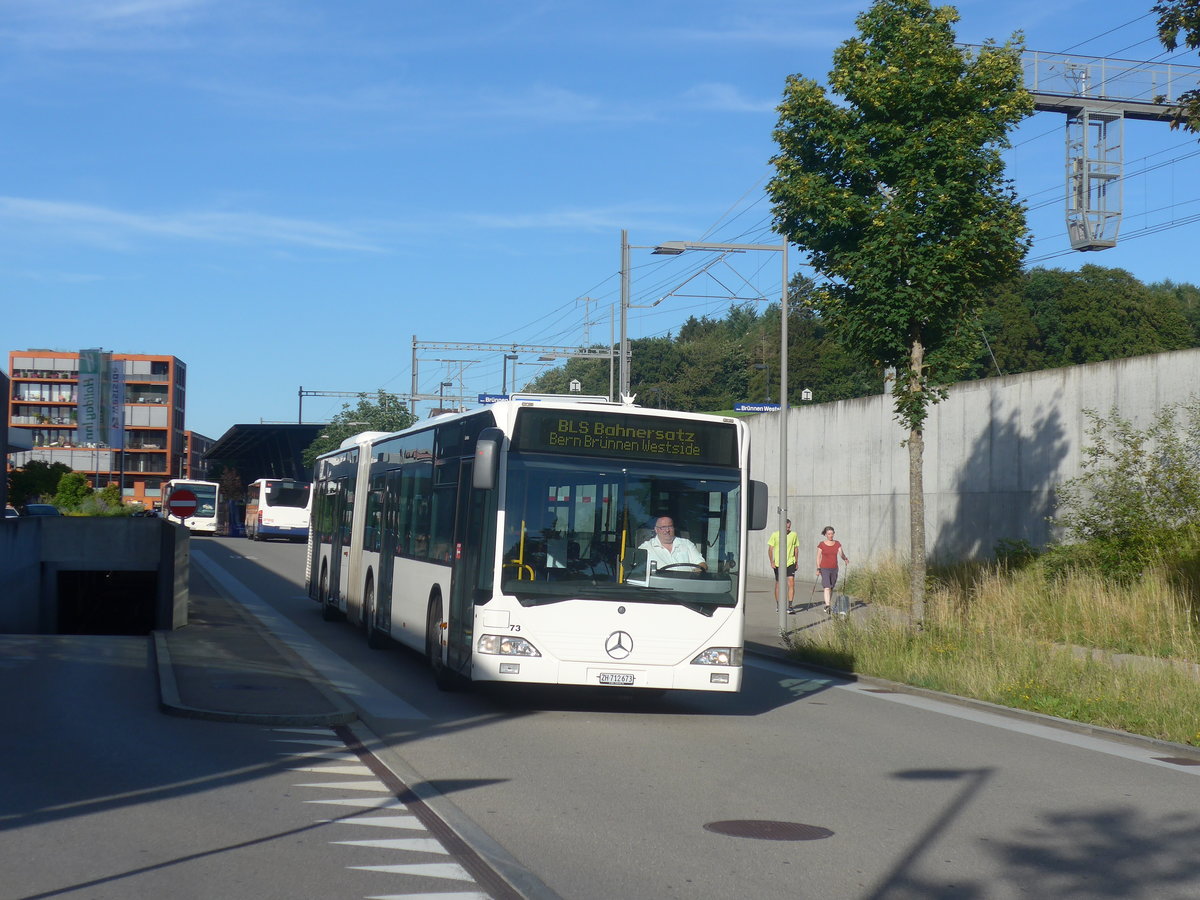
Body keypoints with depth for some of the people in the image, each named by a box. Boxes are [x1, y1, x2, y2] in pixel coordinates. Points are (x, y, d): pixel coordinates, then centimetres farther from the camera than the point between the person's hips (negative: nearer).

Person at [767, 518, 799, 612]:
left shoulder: (794, 535, 3)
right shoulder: (775, 535, -2)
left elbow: (796, 549, 13)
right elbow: (770, 549, 1)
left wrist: (797, 562, 12)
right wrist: (772, 562, -7)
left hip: (790, 563, 0)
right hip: (778, 564, 0)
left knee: (791, 583, -12)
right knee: (778, 584, 8)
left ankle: (790, 606, -11)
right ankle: (778, 605, 22)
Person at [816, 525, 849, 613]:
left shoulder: (837, 544, 4)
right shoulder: (821, 544, -5)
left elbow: (841, 554, -3)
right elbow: (818, 557, -4)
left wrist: (845, 558, -25)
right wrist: (818, 569, -13)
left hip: (834, 569, 4)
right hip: (824, 569, -4)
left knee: (831, 588, 12)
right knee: (827, 587, -17)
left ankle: (828, 605, 25)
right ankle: (827, 606, -24)